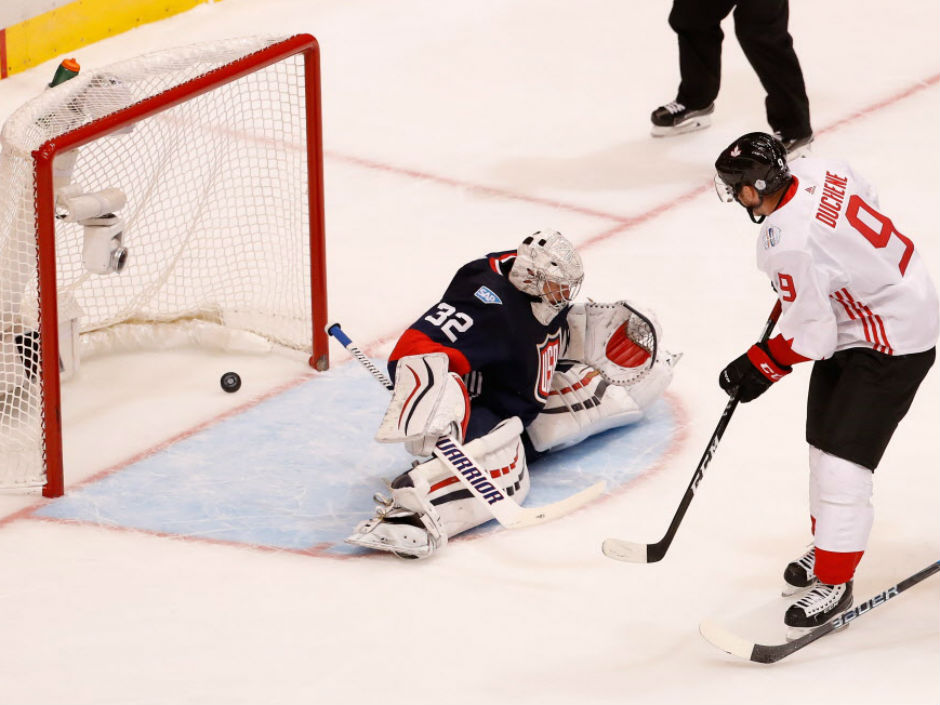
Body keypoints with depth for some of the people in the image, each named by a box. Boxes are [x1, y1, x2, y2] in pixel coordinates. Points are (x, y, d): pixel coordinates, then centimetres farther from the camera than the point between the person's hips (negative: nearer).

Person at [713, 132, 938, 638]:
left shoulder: (788, 246, -32)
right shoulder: (819, 174, -8)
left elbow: (812, 336, -25)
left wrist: (758, 368, -7)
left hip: (892, 345, -10)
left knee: (843, 459, -8)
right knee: (823, 438, 20)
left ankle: (834, 582, 2)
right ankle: (828, 544, 37)